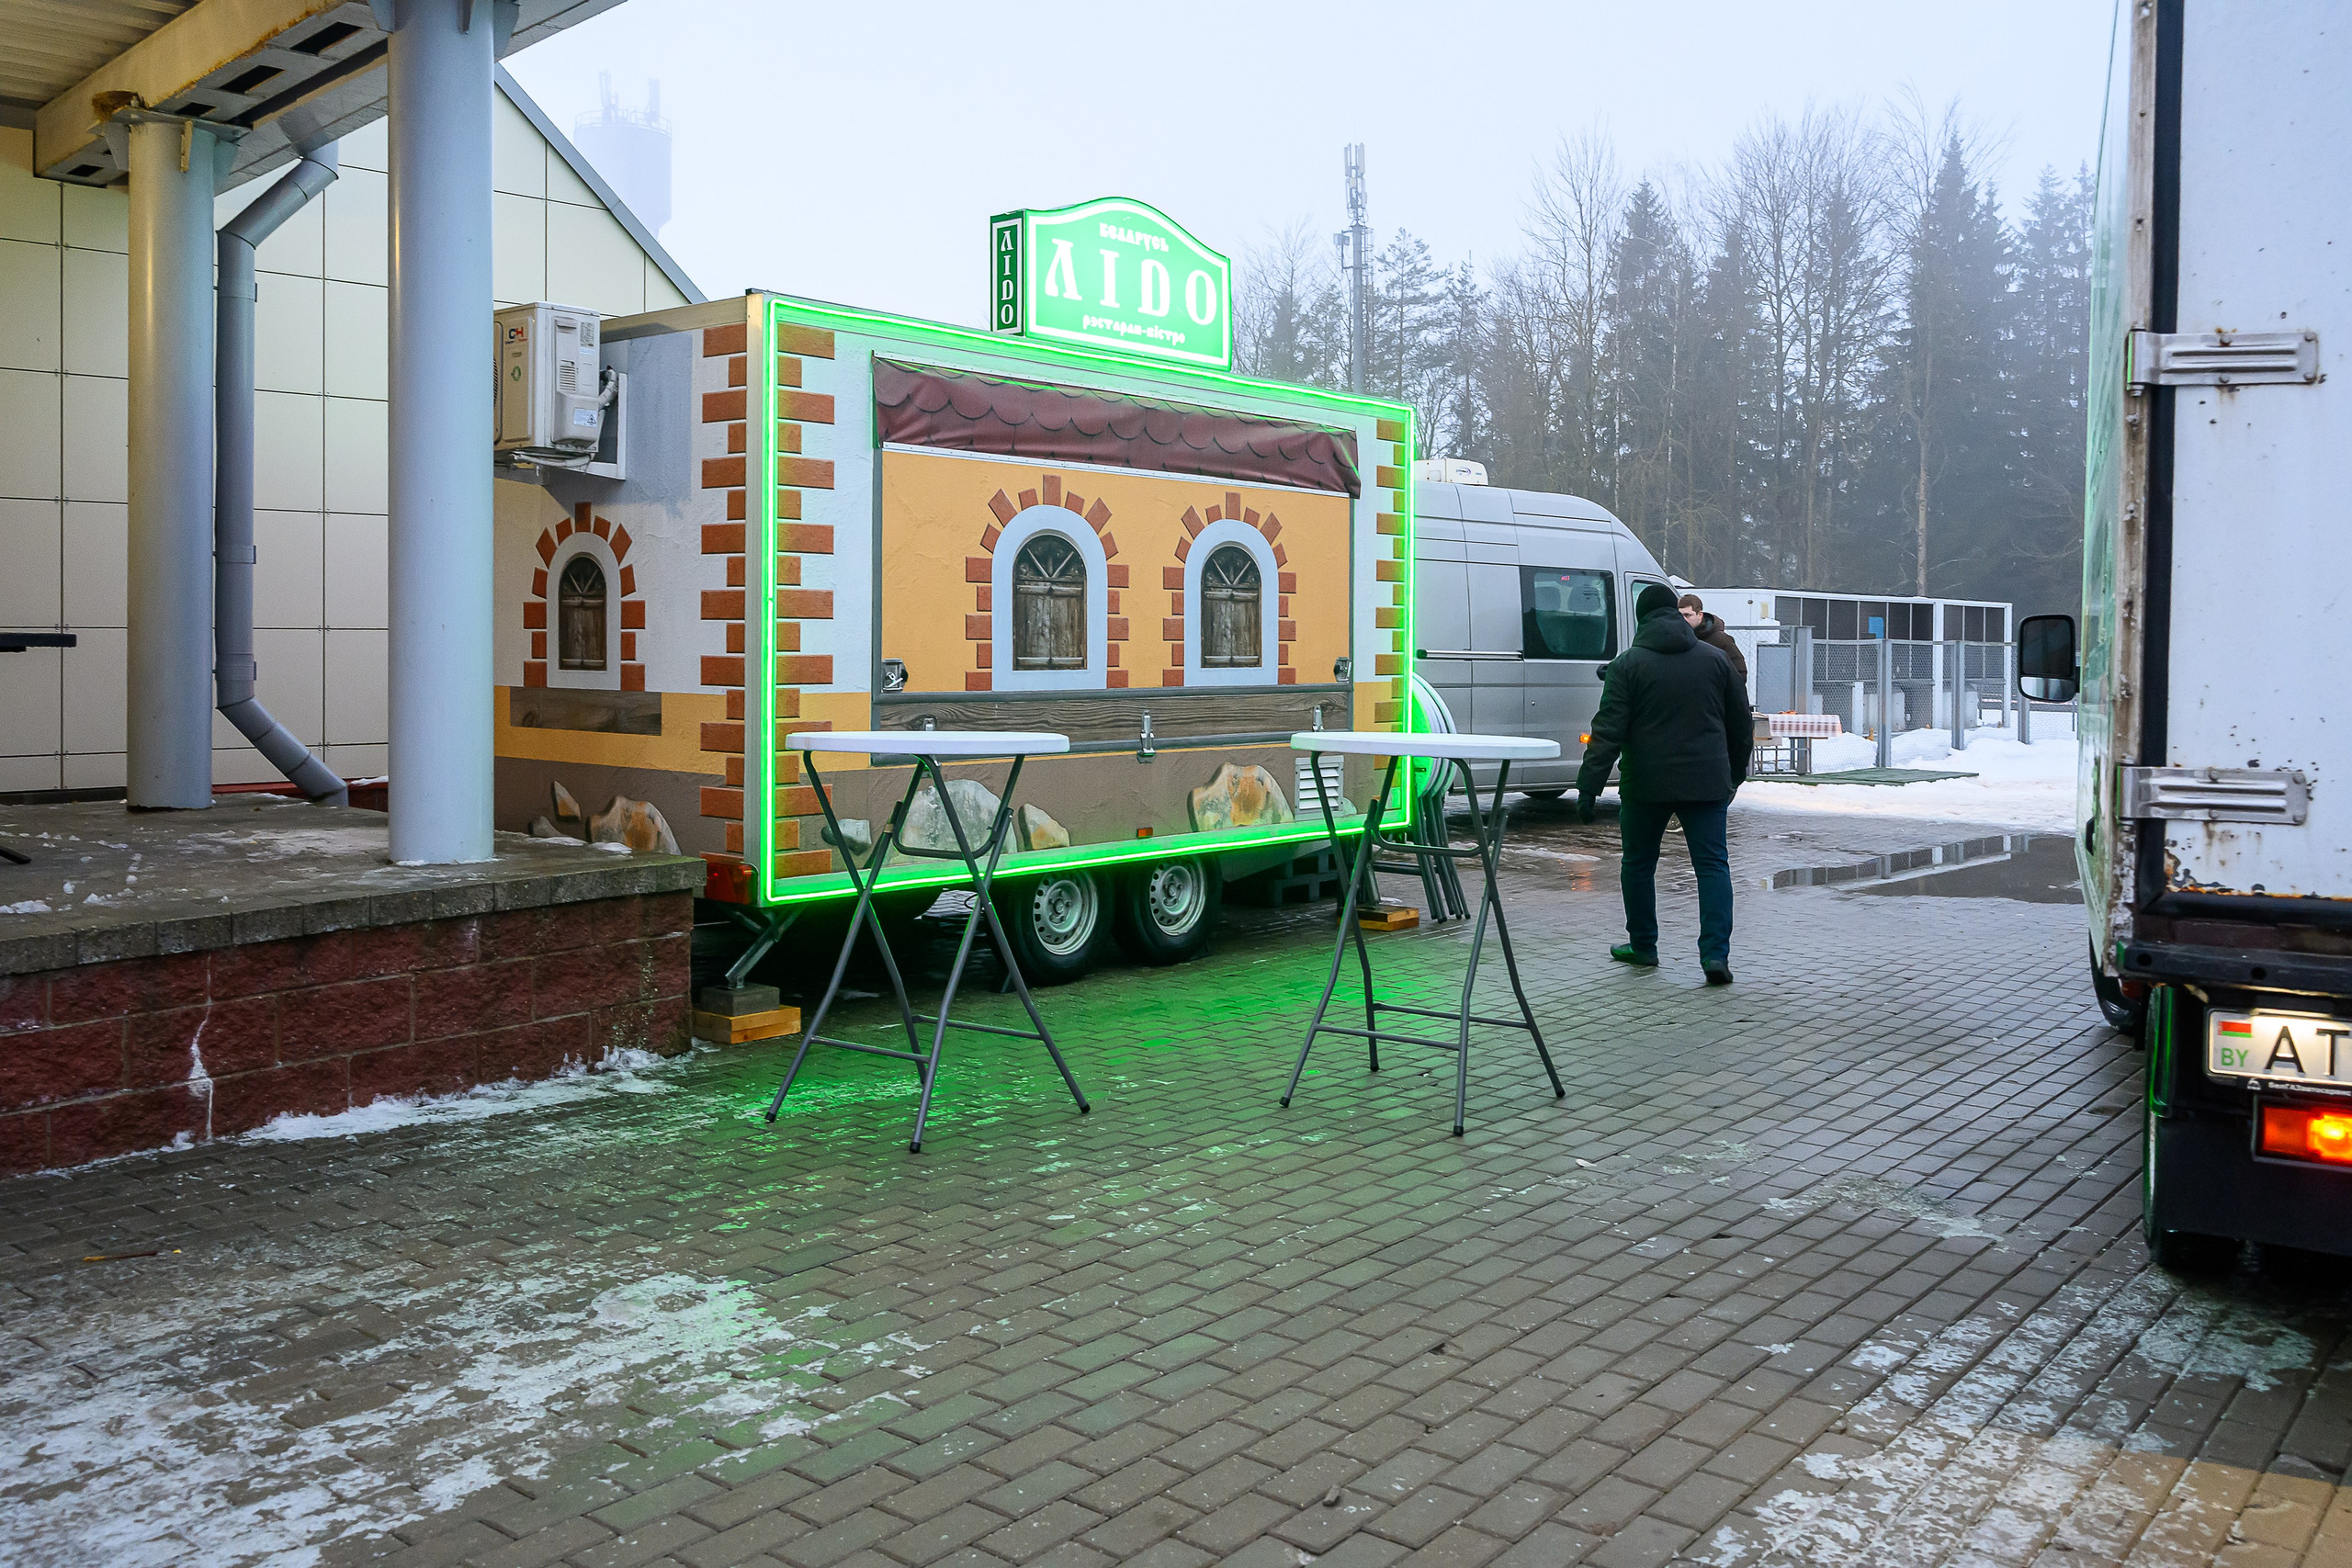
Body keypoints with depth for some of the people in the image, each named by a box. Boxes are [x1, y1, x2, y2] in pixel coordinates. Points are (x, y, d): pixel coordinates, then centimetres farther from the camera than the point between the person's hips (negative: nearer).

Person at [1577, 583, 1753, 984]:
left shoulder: (1628, 664, -4)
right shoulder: (1716, 658, 7)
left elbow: (1608, 732, -11)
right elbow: (1742, 726, 13)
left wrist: (1588, 788, -11)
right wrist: (1736, 775, 26)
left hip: (1646, 784, -2)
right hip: (1706, 783, 2)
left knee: (1638, 863, 14)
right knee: (1712, 864, 2)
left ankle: (1642, 946, 23)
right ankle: (1715, 953, -9)